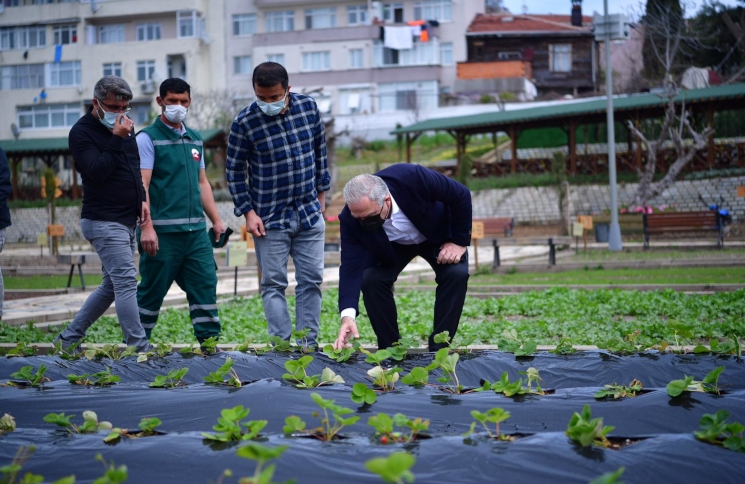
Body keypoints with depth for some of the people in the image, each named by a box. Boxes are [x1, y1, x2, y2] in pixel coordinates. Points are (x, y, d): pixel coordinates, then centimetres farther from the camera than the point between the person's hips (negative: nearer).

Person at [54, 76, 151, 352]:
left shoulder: (124, 127, 14)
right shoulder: (82, 132, -9)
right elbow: (97, 171, -21)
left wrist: (142, 199, 12)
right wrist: (116, 139, -23)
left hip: (126, 222, 9)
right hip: (103, 222, -9)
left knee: (112, 285, 13)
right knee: (126, 282, -14)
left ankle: (68, 339, 22)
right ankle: (140, 349, -15)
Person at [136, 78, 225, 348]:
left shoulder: (194, 139, 17)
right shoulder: (148, 138, -3)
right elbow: (141, 185, -12)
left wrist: (216, 220, 17)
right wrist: (146, 227, -21)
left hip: (196, 230, 6)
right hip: (163, 232, -6)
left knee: (206, 285, 1)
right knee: (152, 291, 1)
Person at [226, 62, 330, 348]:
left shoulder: (308, 107, -3)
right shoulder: (245, 122, -12)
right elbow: (235, 171, -4)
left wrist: (321, 190, 15)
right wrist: (248, 211, -9)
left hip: (310, 214, 3)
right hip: (270, 219, -3)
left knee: (311, 279, 5)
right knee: (274, 283, -1)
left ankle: (309, 344, 12)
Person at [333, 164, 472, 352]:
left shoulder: (412, 178, -41)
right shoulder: (350, 219, -32)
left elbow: (461, 195, -27)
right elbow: (351, 266, -32)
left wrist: (459, 241, -23)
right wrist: (347, 315, -44)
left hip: (438, 234, -1)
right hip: (391, 246, 1)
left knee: (456, 274, -25)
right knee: (371, 279, -22)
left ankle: (438, 350, -14)